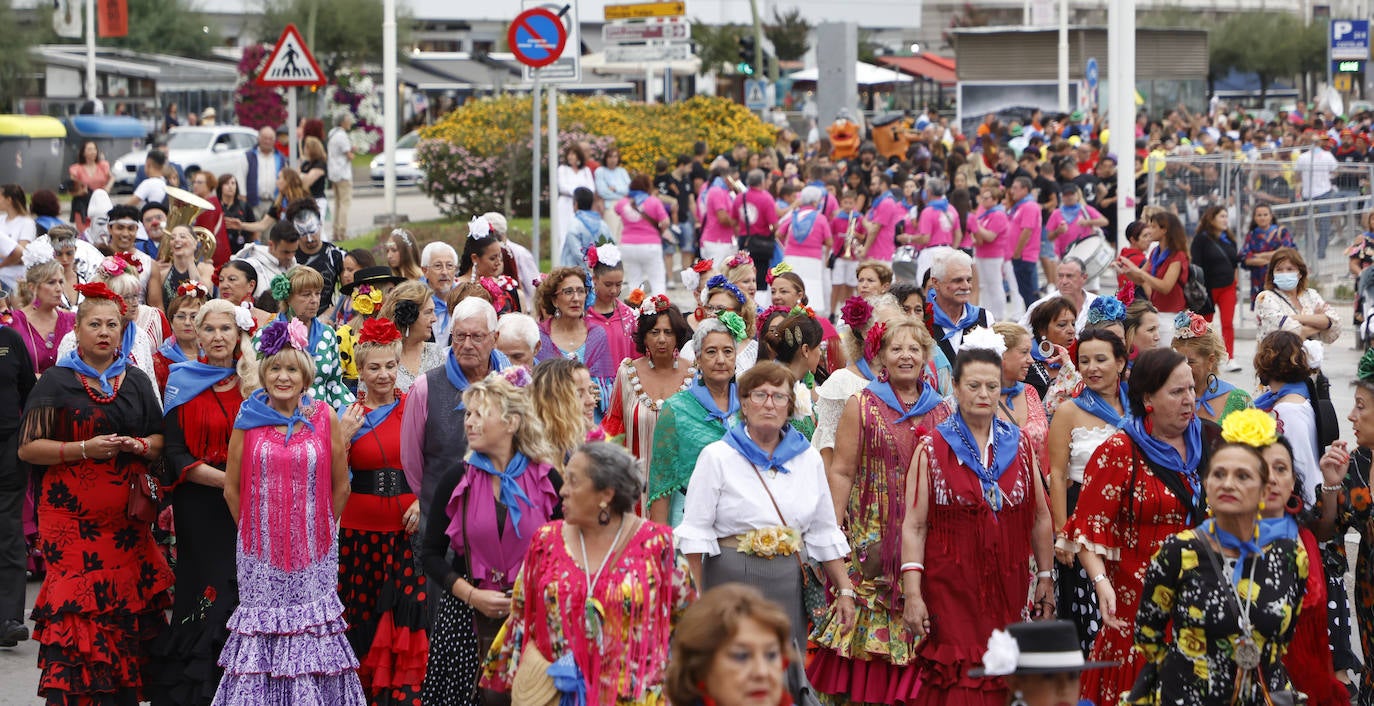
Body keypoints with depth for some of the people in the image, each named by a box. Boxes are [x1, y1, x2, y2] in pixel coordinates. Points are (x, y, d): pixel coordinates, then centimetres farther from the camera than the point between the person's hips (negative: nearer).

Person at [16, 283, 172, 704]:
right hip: (72, 514, -4)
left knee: (127, 602, -2)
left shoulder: (137, 382, 14)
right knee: (75, 607, -11)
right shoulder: (56, 383, 2)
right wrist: (85, 450, -16)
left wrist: (140, 446, -5)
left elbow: (160, 440, 17)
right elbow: (28, 448, -4)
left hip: (127, 516, 4)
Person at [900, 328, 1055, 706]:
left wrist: (1046, 578, 10)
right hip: (951, 589, -3)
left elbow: (1040, 518, 14)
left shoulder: (1019, 445, 9)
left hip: (1008, 588, 3)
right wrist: (912, 594, -13)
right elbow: (914, 526, -6)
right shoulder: (932, 449, -1)